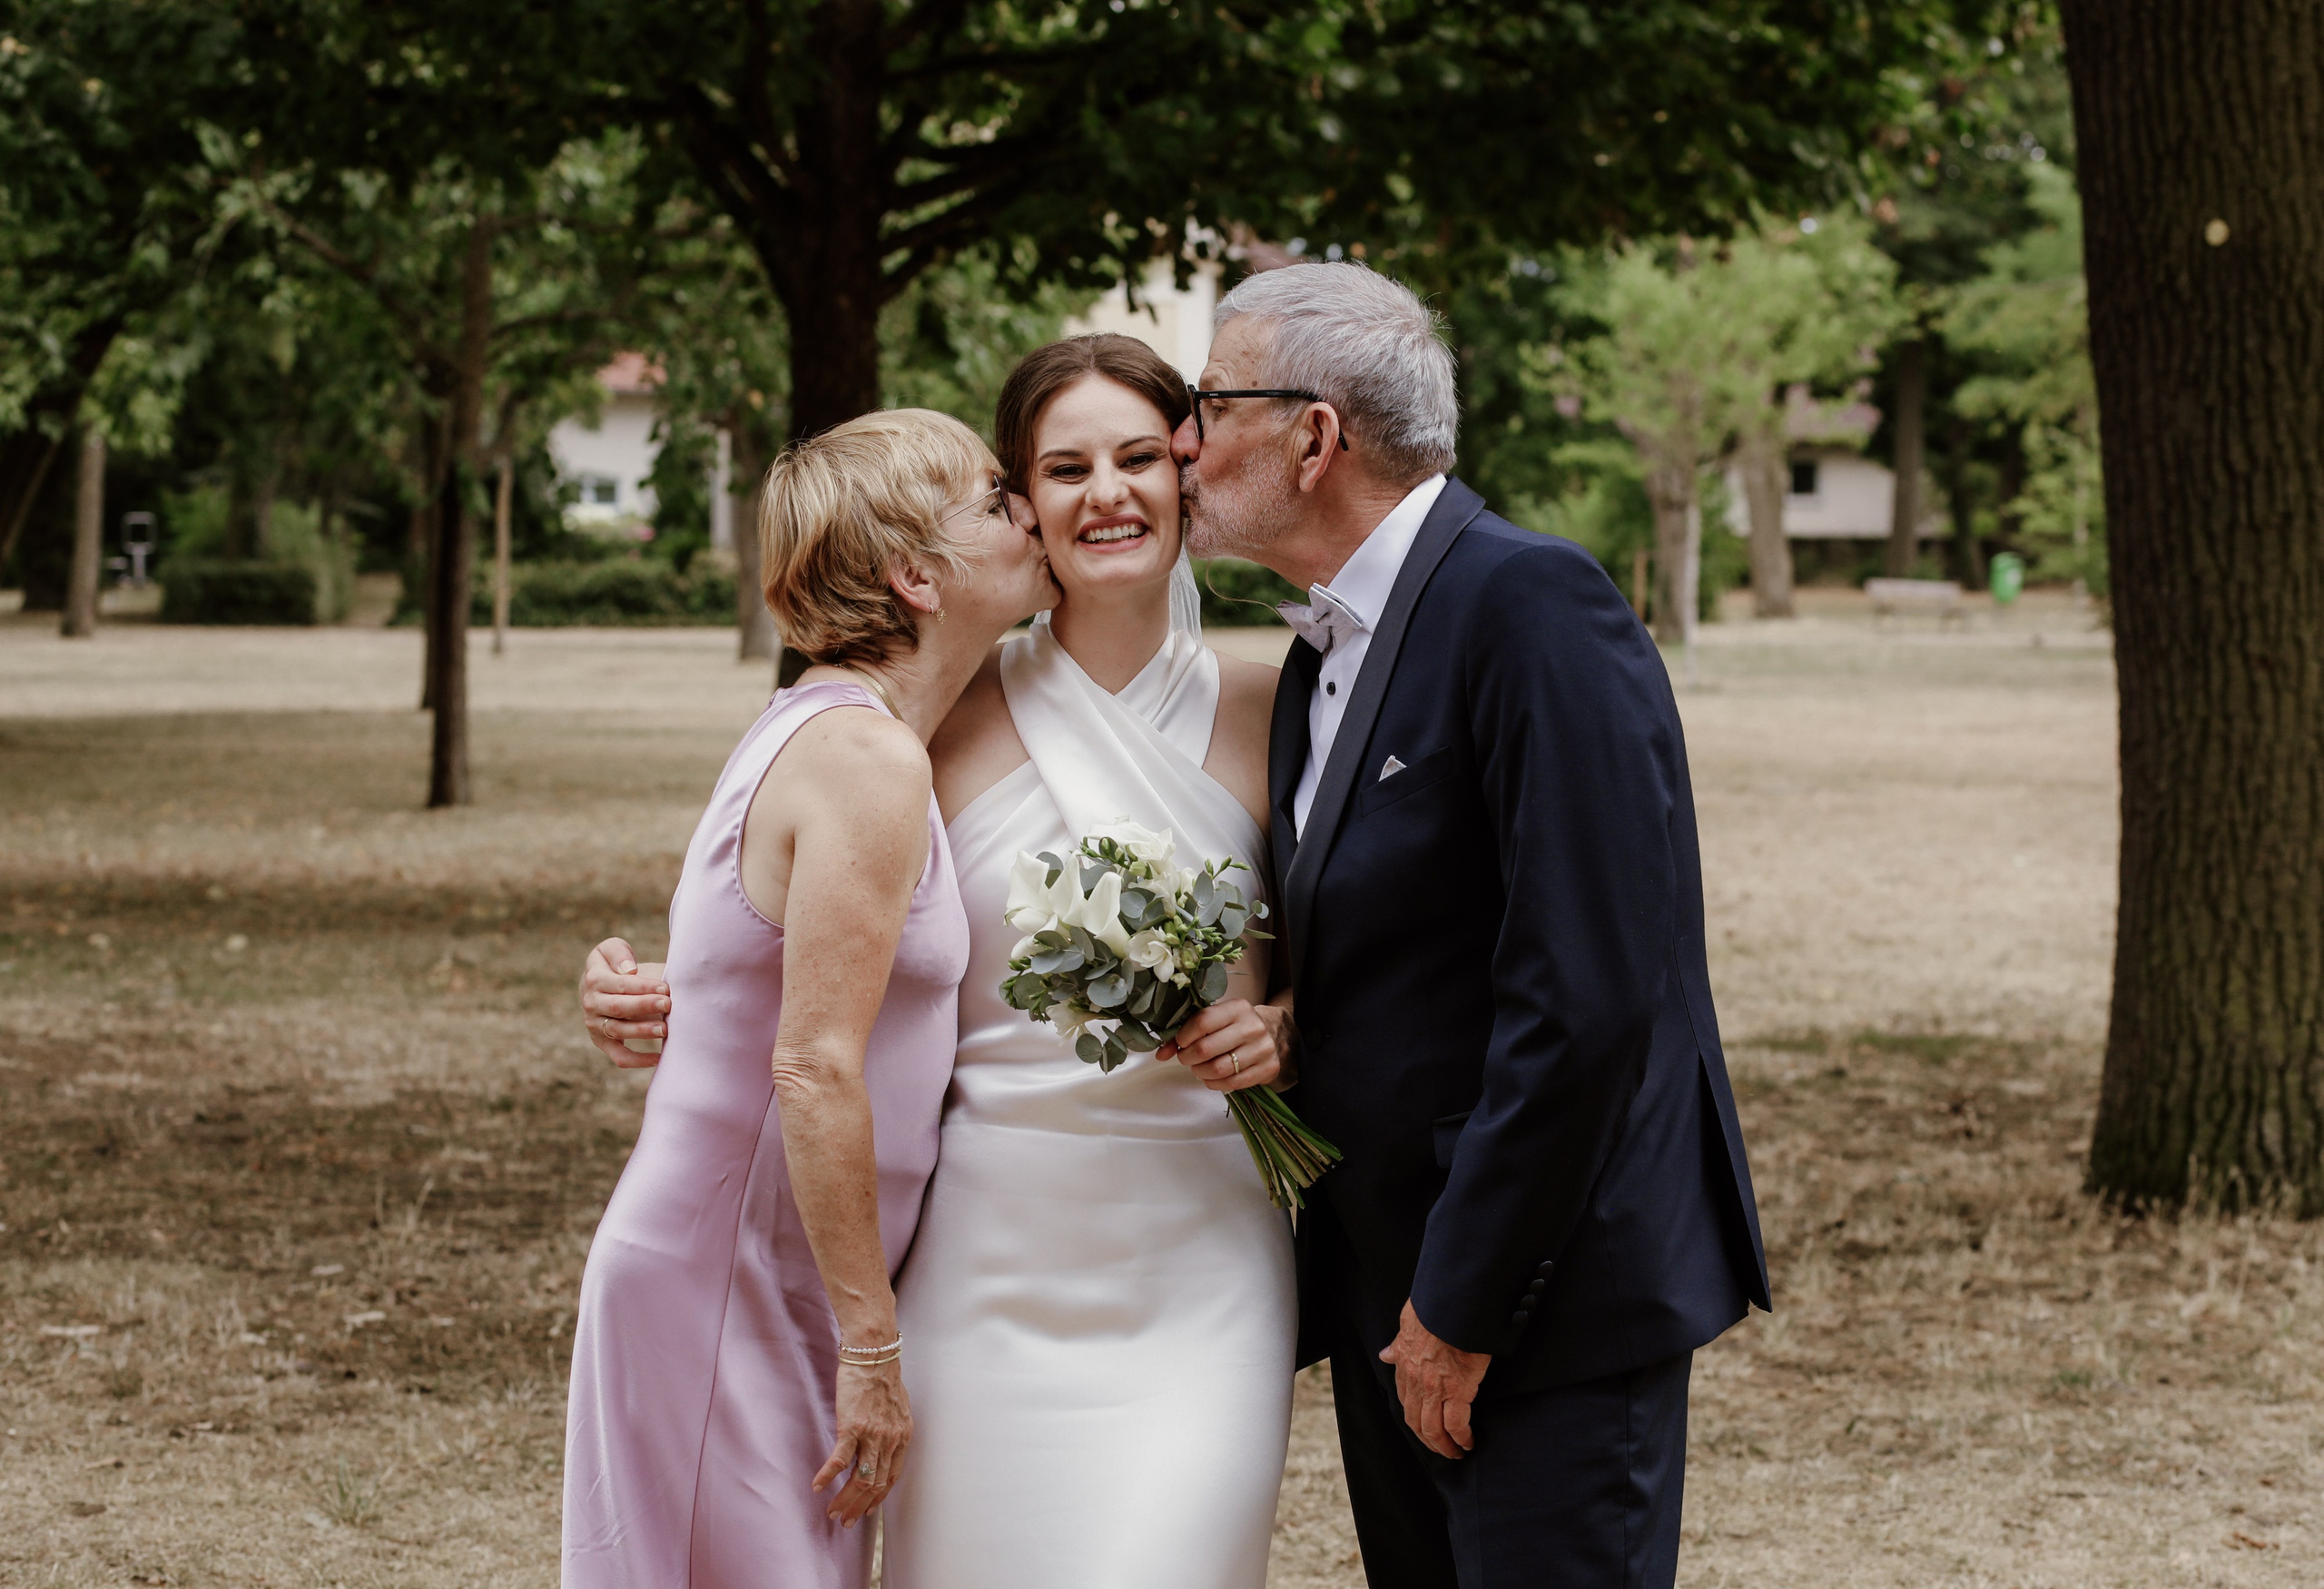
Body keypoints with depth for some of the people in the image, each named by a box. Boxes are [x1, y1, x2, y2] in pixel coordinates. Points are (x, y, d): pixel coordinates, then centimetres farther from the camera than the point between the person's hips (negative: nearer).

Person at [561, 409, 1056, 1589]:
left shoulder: (820, 729, 13)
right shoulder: (867, 759, -18)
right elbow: (815, 1069, -22)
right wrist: (872, 1346, -18)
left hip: (759, 1281, 9)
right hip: (729, 1297, -9)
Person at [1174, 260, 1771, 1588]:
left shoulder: (1532, 607, -17)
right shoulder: (1324, 654, 13)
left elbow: (1587, 992, -23)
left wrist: (1466, 1301, -19)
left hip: (1551, 1296, -9)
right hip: (1392, 1289, 9)